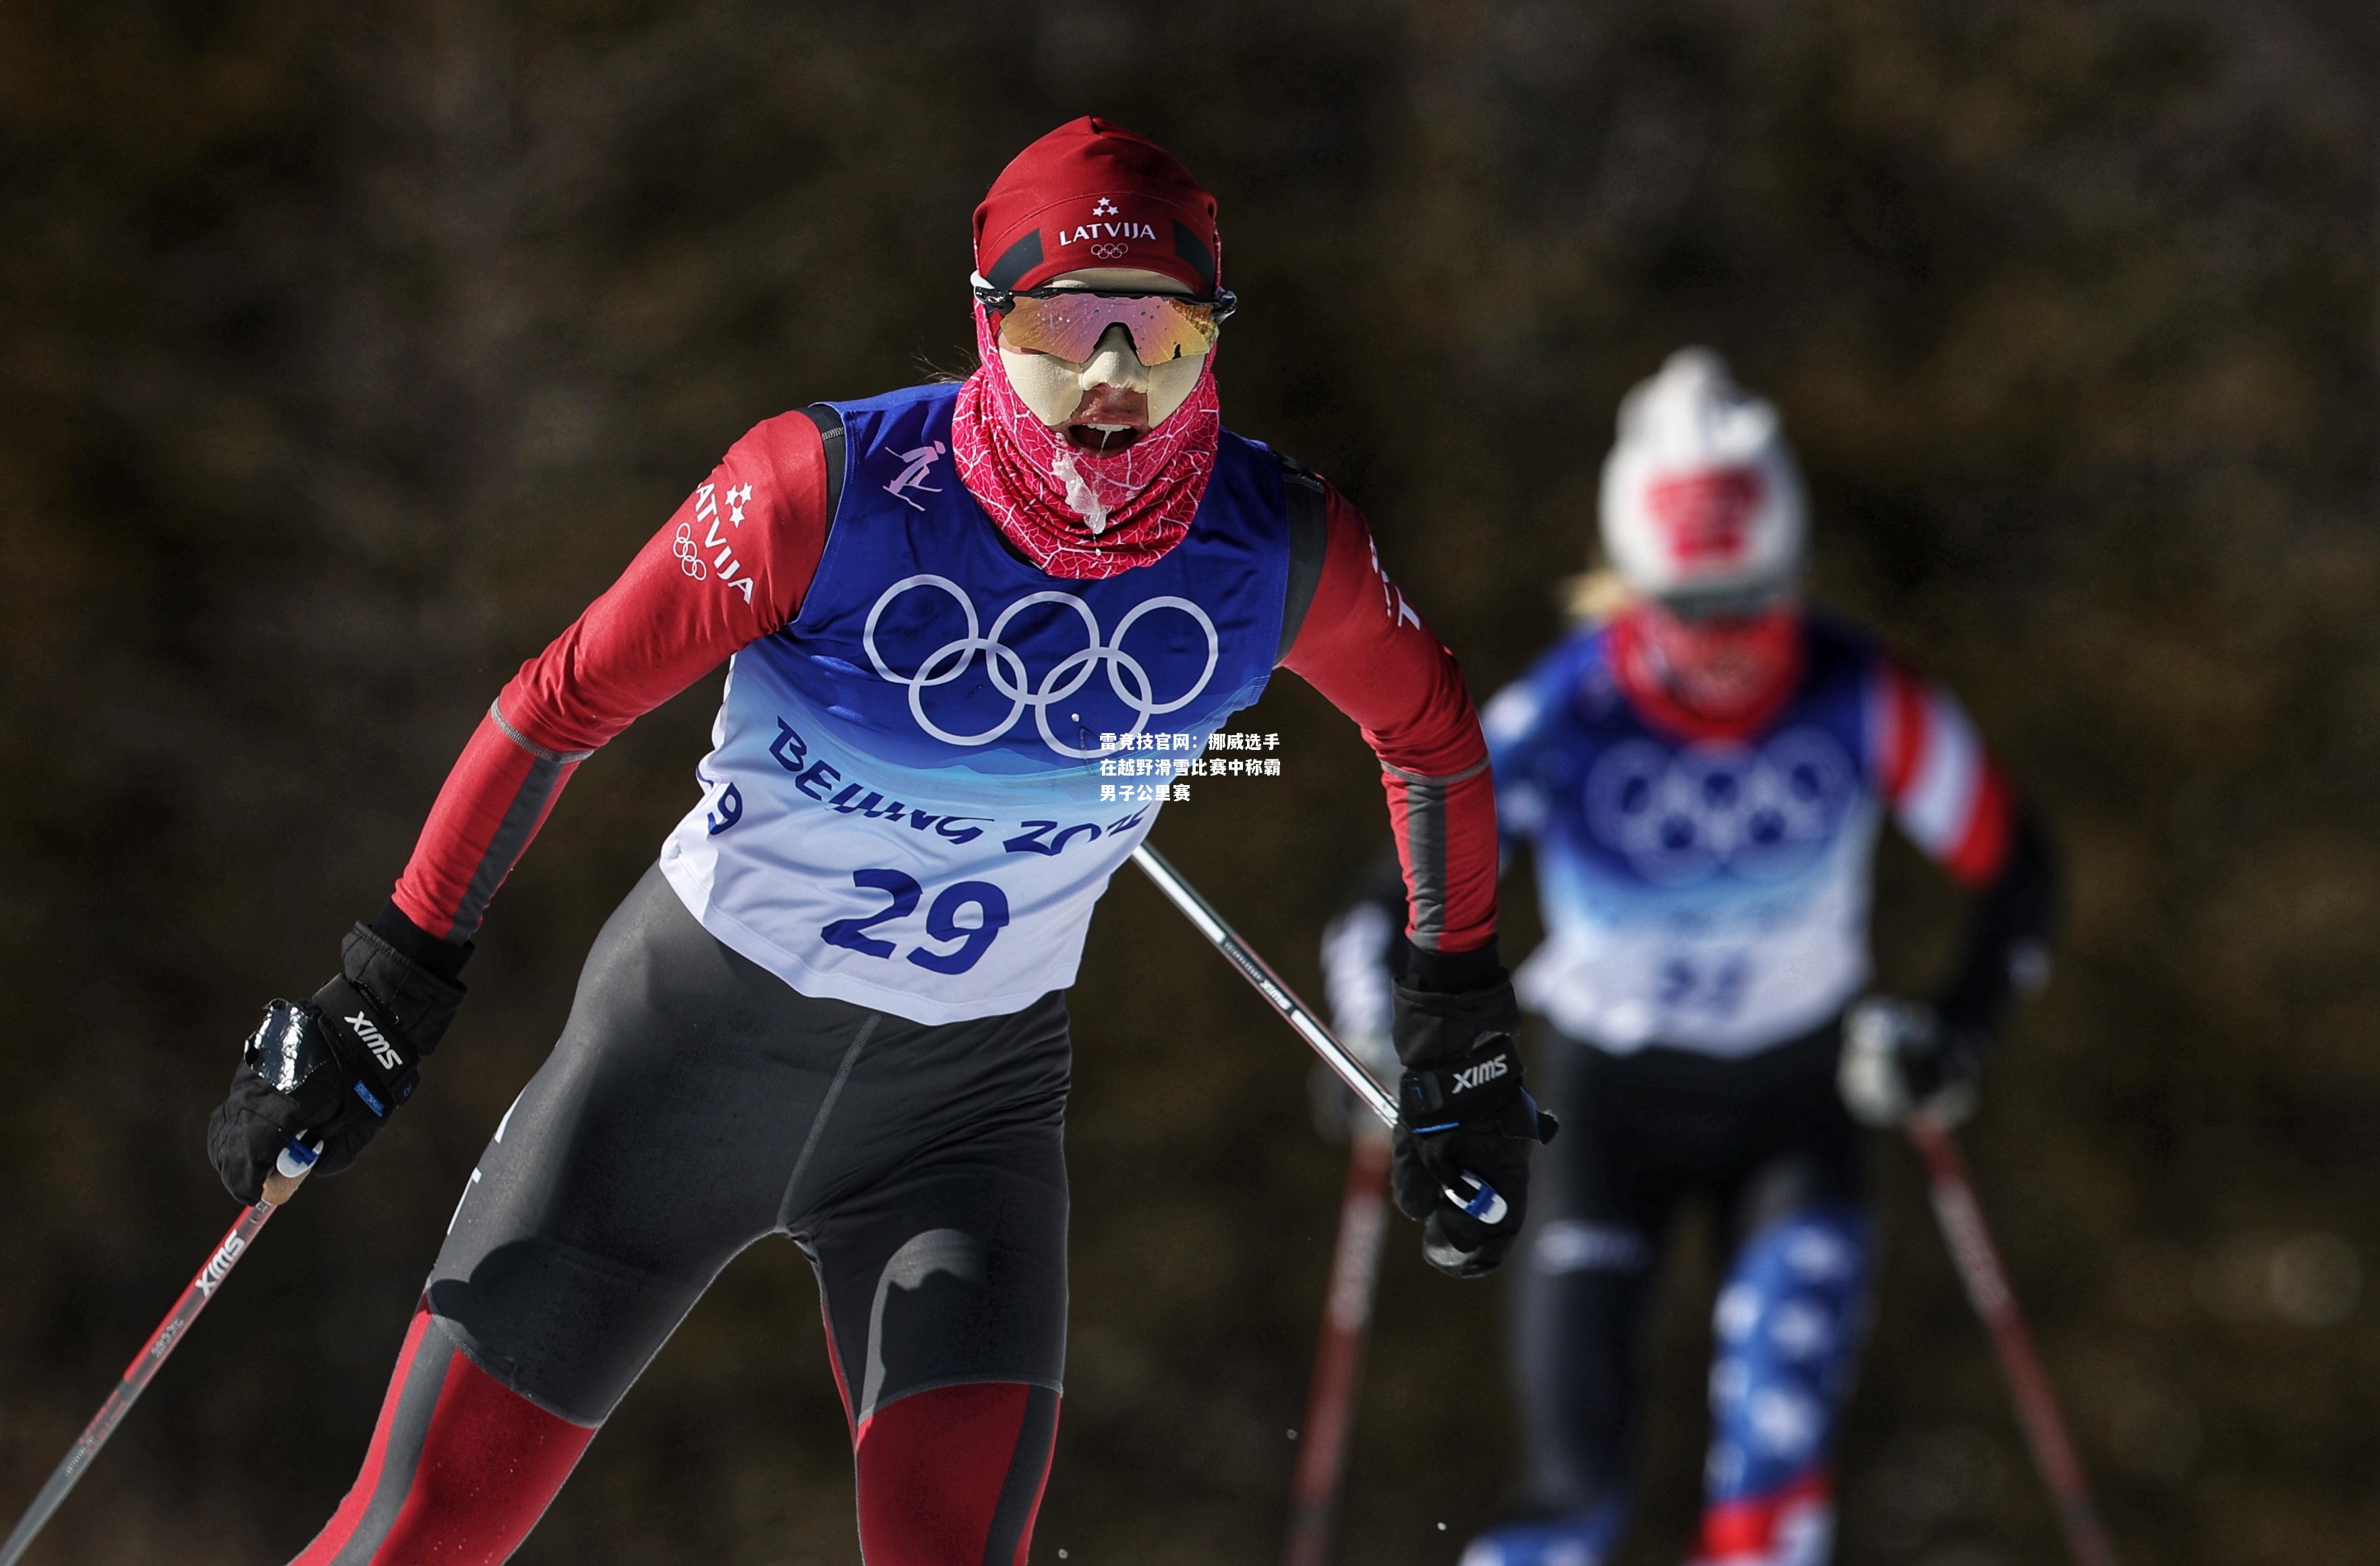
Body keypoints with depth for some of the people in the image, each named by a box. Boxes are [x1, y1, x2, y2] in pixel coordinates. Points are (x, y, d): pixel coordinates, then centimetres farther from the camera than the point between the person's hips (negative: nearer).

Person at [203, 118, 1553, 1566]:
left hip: (971, 1100, 2)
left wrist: (1464, 1041, 16)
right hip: (700, 1031, -2)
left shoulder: (1279, 549, -12)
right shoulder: (835, 492, -20)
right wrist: (387, 998, -7)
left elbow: (1431, 733, 9)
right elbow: (565, 703, -10)